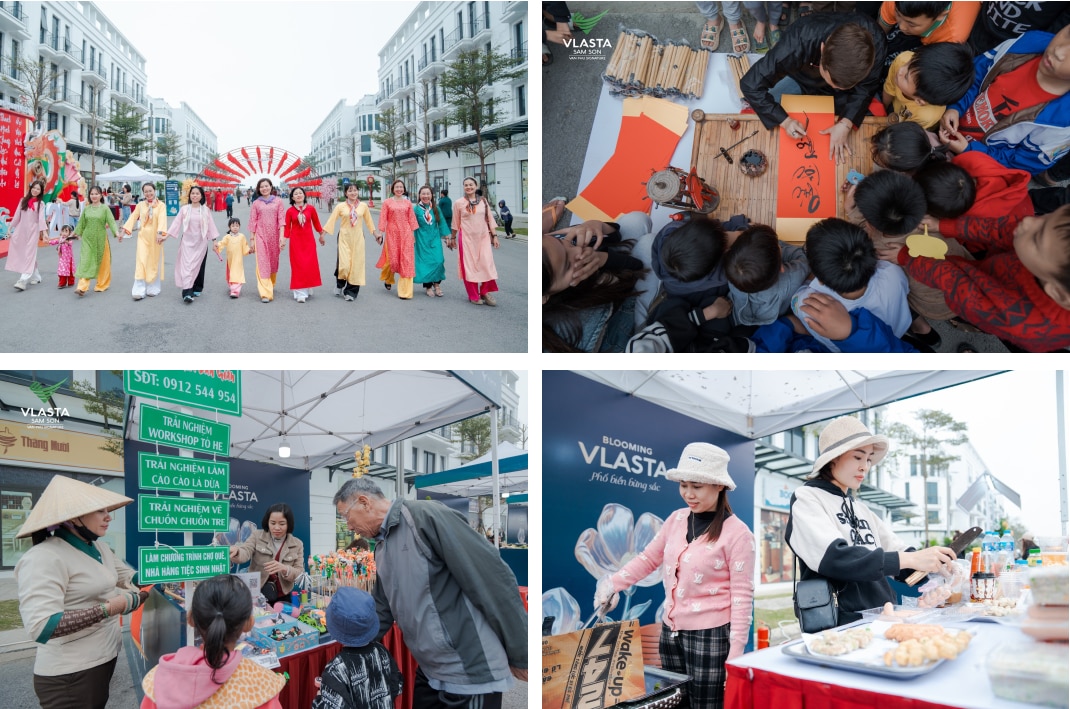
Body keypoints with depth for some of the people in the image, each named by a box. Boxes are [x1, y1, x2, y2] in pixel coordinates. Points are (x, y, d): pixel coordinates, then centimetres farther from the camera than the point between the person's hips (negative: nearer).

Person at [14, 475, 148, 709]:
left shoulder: (100, 549, 7)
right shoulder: (45, 558, -21)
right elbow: (41, 627, -30)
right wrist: (108, 608, -26)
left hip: (106, 658, 9)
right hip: (70, 676, -8)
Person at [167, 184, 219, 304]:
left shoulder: (206, 210, 3)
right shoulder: (184, 209, 1)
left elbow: (211, 225, 4)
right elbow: (176, 223, 0)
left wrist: (214, 240, 2)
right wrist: (166, 235, -7)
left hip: (200, 242, 1)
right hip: (187, 241, -1)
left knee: (198, 266, 7)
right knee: (187, 265, -9)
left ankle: (197, 289, 23)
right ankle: (187, 293, -16)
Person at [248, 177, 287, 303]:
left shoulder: (278, 202, 4)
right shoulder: (256, 203, 5)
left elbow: (281, 219, -2)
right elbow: (253, 222, 5)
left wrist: (282, 236, -11)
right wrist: (252, 239, 2)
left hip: (274, 236, 1)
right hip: (260, 236, -1)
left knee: (273, 261, 12)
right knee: (262, 263, -9)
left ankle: (271, 285, 36)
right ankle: (266, 293, -15)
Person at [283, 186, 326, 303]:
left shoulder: (311, 208, -2)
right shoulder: (290, 211, -4)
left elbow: (316, 223, 9)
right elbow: (287, 227, -1)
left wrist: (321, 235, 16)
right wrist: (284, 240, -9)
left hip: (309, 240, 1)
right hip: (296, 241, -1)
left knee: (310, 265, 4)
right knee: (298, 265, -3)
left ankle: (307, 289, 22)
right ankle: (300, 293, -2)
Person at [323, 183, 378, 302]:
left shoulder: (363, 206, 4)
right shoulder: (341, 206, -2)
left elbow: (369, 221, 15)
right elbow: (331, 220, -1)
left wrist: (375, 234, 18)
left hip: (358, 238, 2)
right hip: (344, 237, -2)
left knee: (356, 264, 2)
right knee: (344, 265, -12)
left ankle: (351, 292, 15)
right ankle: (339, 284, 20)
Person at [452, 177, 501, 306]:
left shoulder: (483, 201, 6)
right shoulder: (458, 203, 0)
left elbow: (489, 220, 8)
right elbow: (456, 223, 7)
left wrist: (494, 235, 4)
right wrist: (453, 238, 11)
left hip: (483, 237, 2)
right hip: (467, 238, -2)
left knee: (487, 264, -6)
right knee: (469, 266, 2)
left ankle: (485, 292, 9)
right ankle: (474, 296, 10)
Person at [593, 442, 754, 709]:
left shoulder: (737, 533, -12)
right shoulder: (676, 520, 4)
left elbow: (742, 594, -12)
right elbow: (648, 558, 14)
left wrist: (736, 650, -14)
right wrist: (612, 584, 3)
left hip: (710, 635, -6)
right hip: (670, 631, 6)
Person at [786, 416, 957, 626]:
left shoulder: (864, 512, 19)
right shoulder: (806, 499, -3)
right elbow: (833, 558, -18)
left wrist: (936, 563, -6)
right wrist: (910, 559, -22)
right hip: (842, 625, -7)